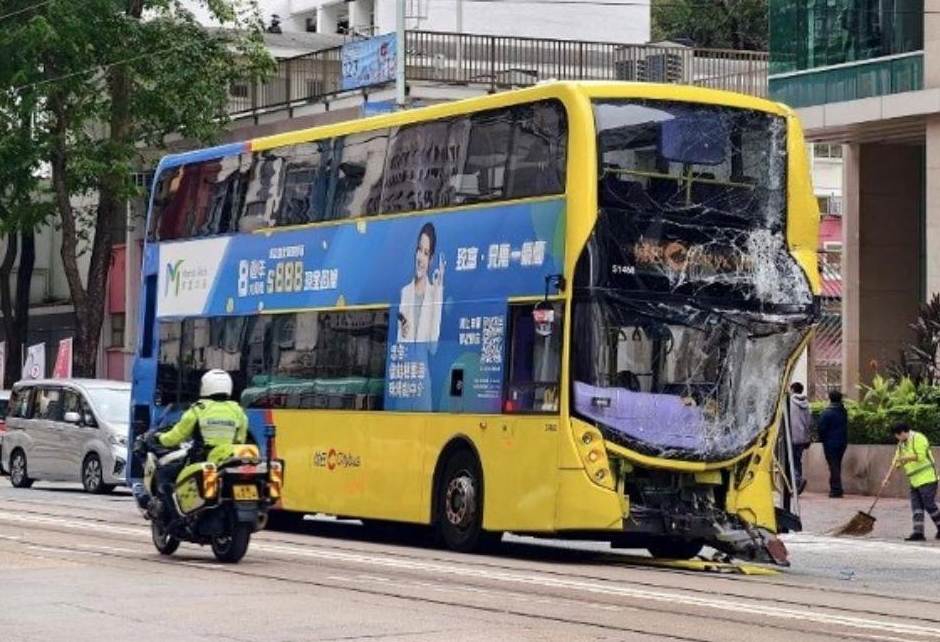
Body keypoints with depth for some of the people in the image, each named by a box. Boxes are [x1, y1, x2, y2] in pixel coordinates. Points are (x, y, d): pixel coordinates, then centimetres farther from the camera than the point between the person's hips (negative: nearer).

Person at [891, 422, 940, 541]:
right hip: (915, 481, 9)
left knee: (929, 505, -7)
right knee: (917, 507, 2)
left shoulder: (917, 438, -11)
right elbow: (897, 461, 18)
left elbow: (920, 456, -21)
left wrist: (904, 458, -17)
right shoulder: (901, 444, 16)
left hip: (927, 478, -9)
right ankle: (918, 532, 0)